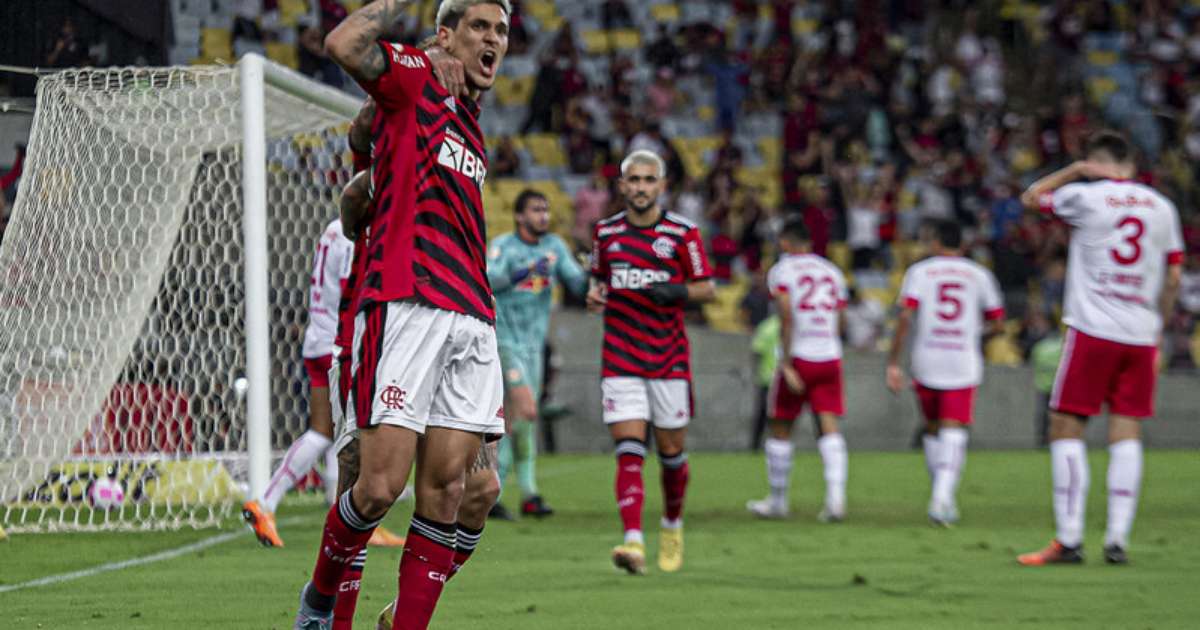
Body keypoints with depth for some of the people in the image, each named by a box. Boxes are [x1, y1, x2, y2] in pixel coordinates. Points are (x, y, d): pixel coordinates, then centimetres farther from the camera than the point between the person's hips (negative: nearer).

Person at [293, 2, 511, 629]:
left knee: (446, 488, -2)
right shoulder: (416, 79, 3)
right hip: (404, 307, -7)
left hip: (471, 316, 7)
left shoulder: (472, 130, 25)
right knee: (380, 486, -11)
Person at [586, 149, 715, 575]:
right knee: (629, 452, -12)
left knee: (671, 452, 7)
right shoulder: (605, 232, 8)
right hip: (620, 360, 1)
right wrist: (595, 295, -1)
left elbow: (707, 288, 3)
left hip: (669, 360, -1)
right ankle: (633, 540, -22)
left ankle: (672, 525, 33)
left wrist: (676, 292, -17)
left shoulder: (682, 233, -1)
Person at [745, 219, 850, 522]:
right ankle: (836, 496, -18)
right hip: (830, 358, 4)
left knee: (780, 428, 9)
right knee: (828, 427, -1)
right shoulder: (832, 272, 15)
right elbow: (838, 323, 16)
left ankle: (777, 501, 17)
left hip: (798, 358, -4)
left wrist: (787, 364, -16)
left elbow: (787, 318, -14)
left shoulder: (782, 271, -2)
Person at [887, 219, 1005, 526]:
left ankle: (942, 495, 23)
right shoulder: (979, 275, 9)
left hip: (927, 362, 0)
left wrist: (893, 363, -5)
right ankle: (943, 495, -26)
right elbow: (996, 322, 12)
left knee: (932, 429, 18)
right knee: (953, 432, -6)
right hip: (963, 364, 0)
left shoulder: (919, 271, 4)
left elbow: (905, 318, -7)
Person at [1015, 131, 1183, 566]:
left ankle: (1069, 539, -5)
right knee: (1126, 432, 5)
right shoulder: (1161, 207, 9)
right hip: (1141, 335, 4)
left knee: (1066, 427, 1)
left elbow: (1031, 198, 14)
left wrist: (1076, 169, 16)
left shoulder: (1086, 196, -4)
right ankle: (1118, 539, -1)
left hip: (1092, 330, -4)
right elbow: (1173, 278, 12)